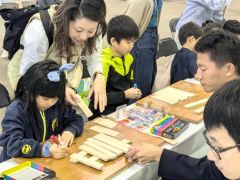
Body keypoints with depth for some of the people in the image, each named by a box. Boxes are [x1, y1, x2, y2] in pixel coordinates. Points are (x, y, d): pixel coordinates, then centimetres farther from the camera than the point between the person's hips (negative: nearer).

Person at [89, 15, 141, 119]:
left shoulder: (128, 58, 8)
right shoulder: (104, 62, -18)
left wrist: (134, 92, 2)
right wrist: (125, 95, -18)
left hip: (125, 105, 8)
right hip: (105, 112, -8)